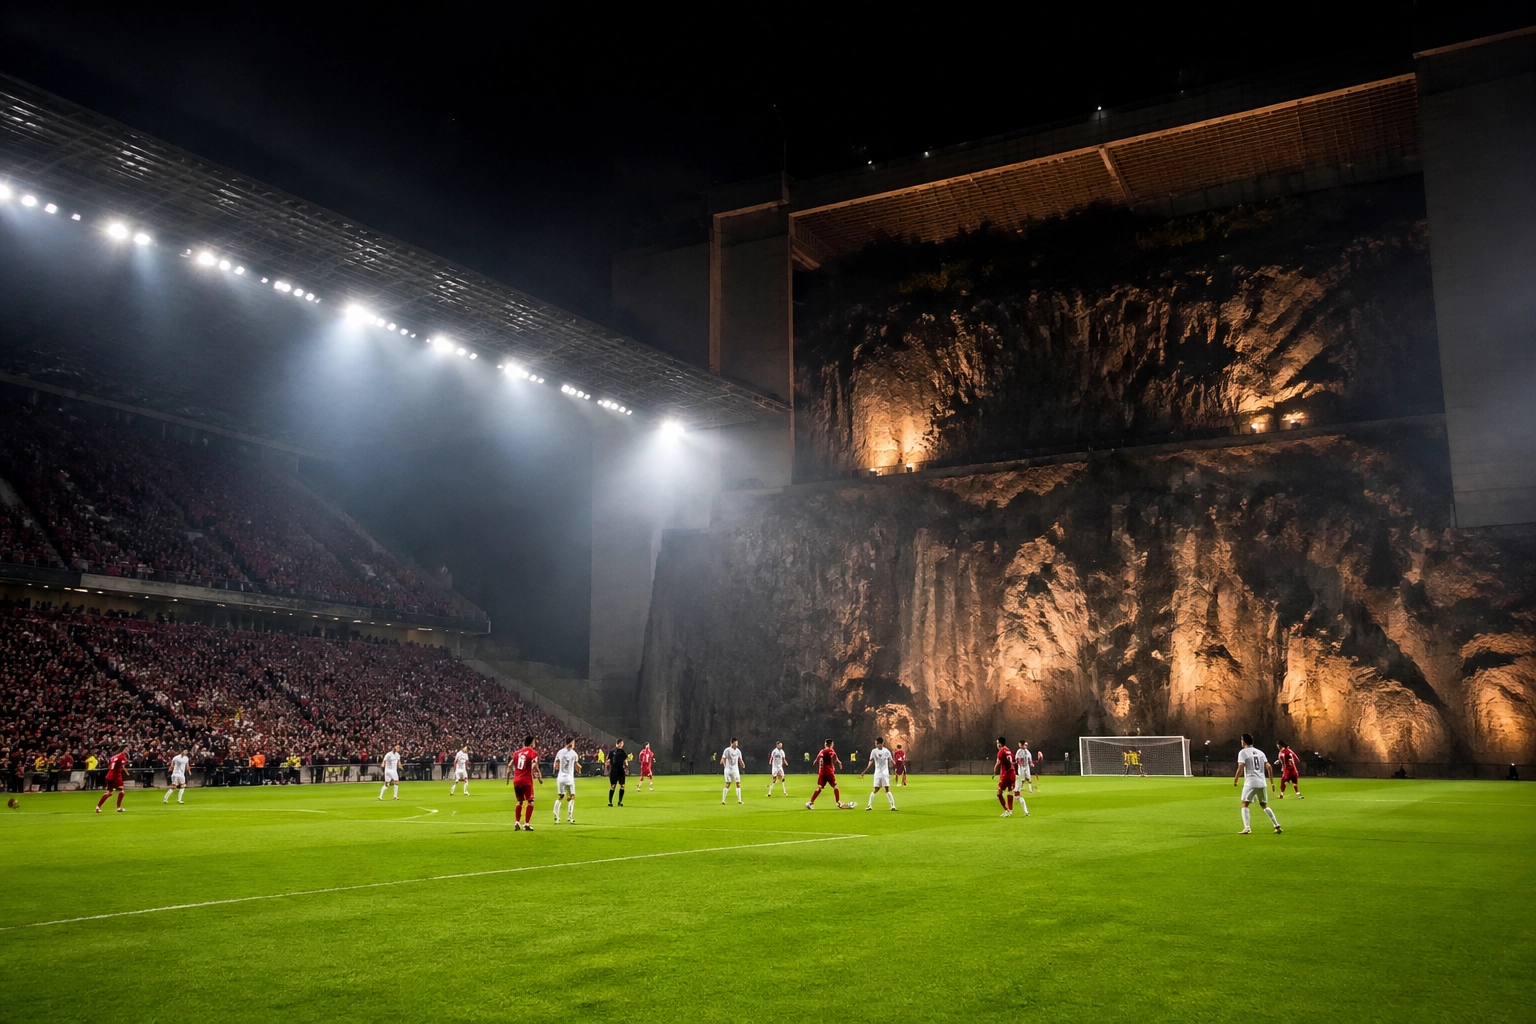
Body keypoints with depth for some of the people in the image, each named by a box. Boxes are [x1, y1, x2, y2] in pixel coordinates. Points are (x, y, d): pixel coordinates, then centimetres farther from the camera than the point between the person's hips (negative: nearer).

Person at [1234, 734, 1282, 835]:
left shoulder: (1243, 752, -3)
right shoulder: (1260, 752, 15)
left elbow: (1241, 767, -13)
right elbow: (1268, 766, 8)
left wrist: (1235, 779, -5)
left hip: (1250, 782, -6)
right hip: (1262, 782, 6)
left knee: (1245, 804, -2)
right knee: (1264, 805, 19)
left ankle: (1247, 828, -15)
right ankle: (1277, 825, 15)